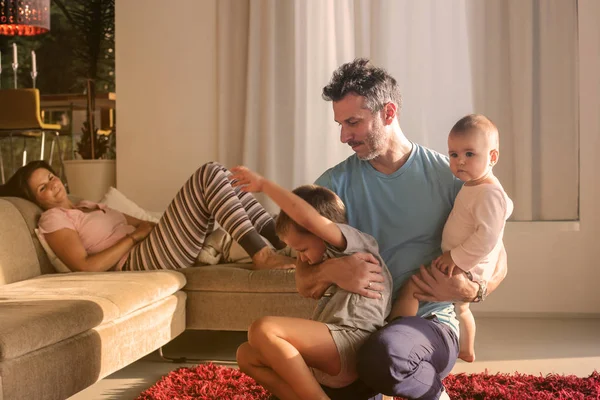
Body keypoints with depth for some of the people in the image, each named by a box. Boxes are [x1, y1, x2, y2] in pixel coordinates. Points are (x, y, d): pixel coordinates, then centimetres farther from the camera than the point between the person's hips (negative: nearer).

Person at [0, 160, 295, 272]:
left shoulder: (85, 205, 28)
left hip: (151, 250, 9)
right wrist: (133, 237, -10)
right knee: (208, 174, -18)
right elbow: (85, 266, -14)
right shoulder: (53, 219, 1)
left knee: (220, 175, 1)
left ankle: (280, 239, -8)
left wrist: (148, 225, 3)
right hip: (141, 261, -9)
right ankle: (261, 254, -25)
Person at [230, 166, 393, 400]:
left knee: (262, 330, -24)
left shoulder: (359, 244, 0)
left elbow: (308, 217, -16)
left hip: (352, 345, -10)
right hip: (328, 356, 10)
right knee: (246, 355, 6)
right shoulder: (332, 259, 29)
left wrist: (263, 184, -11)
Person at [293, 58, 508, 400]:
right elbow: (305, 283, -3)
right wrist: (333, 271, -26)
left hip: (430, 323, -2)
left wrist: (472, 291, -17)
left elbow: (498, 261, 5)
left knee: (384, 354, -36)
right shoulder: (335, 184, 0)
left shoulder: (448, 177, -3)